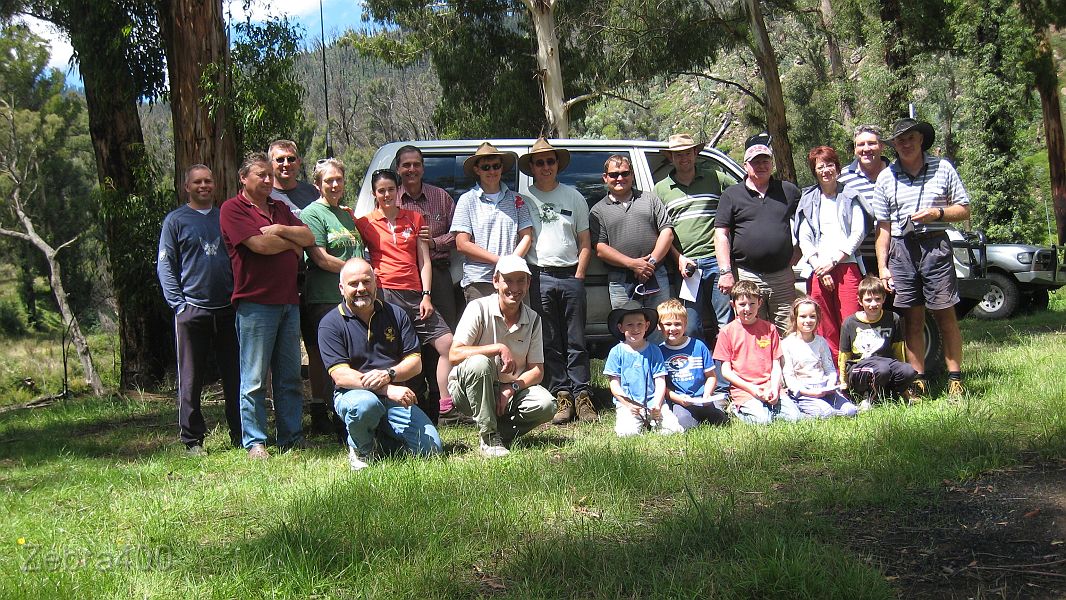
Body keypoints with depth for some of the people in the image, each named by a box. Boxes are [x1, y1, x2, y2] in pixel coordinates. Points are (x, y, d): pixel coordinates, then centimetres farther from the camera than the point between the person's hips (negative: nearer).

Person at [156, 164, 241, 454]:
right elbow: (165, 266, 1)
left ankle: (241, 435, 13)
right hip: (192, 310, -3)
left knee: (235, 376, 5)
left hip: (228, 308, 3)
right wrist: (179, 304, -9)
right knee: (191, 379, 1)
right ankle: (192, 439, 8)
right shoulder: (176, 220, 4)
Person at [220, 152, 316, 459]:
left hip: (288, 301, 7)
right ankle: (255, 442, 3)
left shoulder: (280, 208, 21)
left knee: (290, 376, 9)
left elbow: (309, 237, 11)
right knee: (255, 379, -3)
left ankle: (292, 438, 15)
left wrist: (281, 230, -7)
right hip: (255, 303, -7)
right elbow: (260, 244, -15)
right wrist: (292, 243, 2)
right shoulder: (233, 209, -3)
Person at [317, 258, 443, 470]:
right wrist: (387, 389, -28)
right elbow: (340, 375, -16)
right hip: (353, 393, -4)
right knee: (365, 404, -40)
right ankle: (360, 449, -6)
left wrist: (389, 375, -20)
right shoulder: (331, 324, -5)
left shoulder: (396, 315, 8)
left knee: (431, 449, -12)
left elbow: (415, 363, 3)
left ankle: (379, 437, 15)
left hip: (395, 397, 4)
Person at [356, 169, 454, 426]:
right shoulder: (365, 223, 8)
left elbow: (424, 260, 11)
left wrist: (426, 296, 2)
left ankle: (446, 403, -6)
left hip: (414, 295, 3)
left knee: (448, 343, -7)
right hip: (384, 294, -3)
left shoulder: (415, 218, 14)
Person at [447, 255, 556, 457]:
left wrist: (512, 388, -19)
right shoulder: (479, 308, -11)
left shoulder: (533, 319, 2)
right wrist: (499, 348, -25)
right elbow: (454, 354, -21)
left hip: (511, 390, 3)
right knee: (480, 363, -37)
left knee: (546, 405, -25)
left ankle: (502, 432, 0)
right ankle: (488, 437, -23)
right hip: (468, 389, -3)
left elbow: (537, 371, 0)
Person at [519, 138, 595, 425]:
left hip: (570, 275, 1)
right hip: (539, 277, -1)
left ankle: (581, 396, 3)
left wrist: (579, 276, 2)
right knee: (550, 344, 1)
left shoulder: (573, 196, 12)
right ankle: (561, 396, 4)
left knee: (576, 342, 1)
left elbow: (585, 243, 12)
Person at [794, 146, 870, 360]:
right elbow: (804, 238, 10)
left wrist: (833, 261, -5)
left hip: (847, 266, -2)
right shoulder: (808, 200, 17)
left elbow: (859, 232, 4)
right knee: (826, 329, -1)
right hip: (818, 270, 2)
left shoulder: (851, 196, 13)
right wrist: (819, 266, -5)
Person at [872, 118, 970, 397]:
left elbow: (964, 210, 8)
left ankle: (955, 379, 1)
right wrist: (882, 266, 4)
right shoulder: (886, 177, 11)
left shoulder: (942, 169, 6)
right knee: (912, 319, 4)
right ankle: (918, 382, 7)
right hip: (901, 249, 2)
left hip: (935, 245, -2)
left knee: (945, 314, -3)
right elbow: (883, 227, 11)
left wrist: (937, 213, -10)